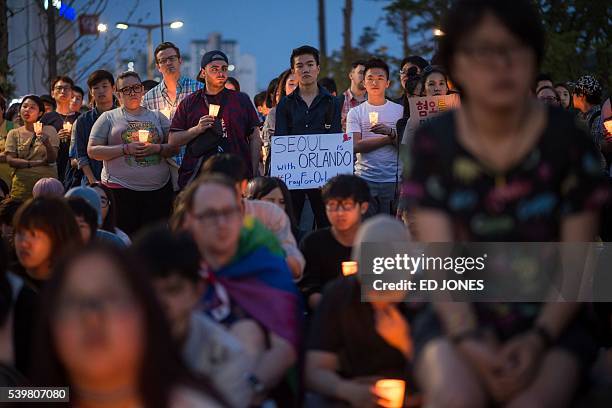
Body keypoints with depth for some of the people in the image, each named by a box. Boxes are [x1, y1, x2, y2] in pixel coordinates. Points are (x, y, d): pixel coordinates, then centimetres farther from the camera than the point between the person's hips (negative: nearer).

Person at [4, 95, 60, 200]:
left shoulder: (49, 131, 6)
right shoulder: (14, 134, 8)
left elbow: (52, 159, -4)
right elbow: (10, 160, -2)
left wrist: (47, 143, -25)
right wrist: (38, 163, -10)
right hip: (22, 184, 1)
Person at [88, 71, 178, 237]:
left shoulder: (157, 117, 16)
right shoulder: (109, 118, 8)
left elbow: (175, 147, 13)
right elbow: (93, 151, -1)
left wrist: (157, 148, -9)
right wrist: (126, 149, -11)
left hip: (158, 189, 3)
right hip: (121, 190, -3)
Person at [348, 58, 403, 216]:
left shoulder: (400, 110, 9)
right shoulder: (355, 113, 8)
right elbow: (356, 146, -6)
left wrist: (391, 132, -16)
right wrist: (390, 138, -6)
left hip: (394, 180, 0)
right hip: (364, 179, 0)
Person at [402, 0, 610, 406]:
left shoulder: (567, 141, -4)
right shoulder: (433, 143, -2)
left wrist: (538, 338, -18)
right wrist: (466, 338, -22)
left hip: (548, 319, 0)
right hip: (461, 318, 0)